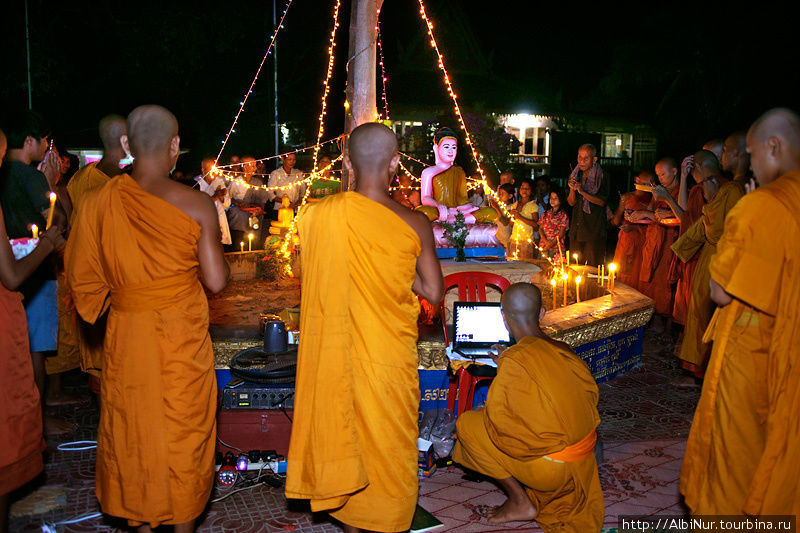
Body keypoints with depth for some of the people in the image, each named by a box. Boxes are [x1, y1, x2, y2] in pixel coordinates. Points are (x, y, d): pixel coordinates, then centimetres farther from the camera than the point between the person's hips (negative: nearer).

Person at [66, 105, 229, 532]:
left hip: (125, 337, 3)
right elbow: (216, 281, -12)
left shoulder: (97, 204, -6)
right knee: (183, 431, 13)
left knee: (131, 431, 18)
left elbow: (82, 277, 0)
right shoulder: (196, 206, -14)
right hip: (182, 338, -2)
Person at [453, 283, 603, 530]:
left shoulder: (515, 359, -19)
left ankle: (520, 502, 4)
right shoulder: (563, 349, 2)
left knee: (466, 423, 1)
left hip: (552, 469, -7)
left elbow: (498, 419, -21)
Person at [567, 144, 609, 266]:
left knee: (593, 267, -4)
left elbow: (602, 202, -11)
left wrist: (583, 192, -18)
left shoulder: (600, 177, -4)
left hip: (594, 229, -5)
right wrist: (572, 189, -9)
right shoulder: (576, 175, 12)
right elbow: (571, 203, 10)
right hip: (576, 228, 5)